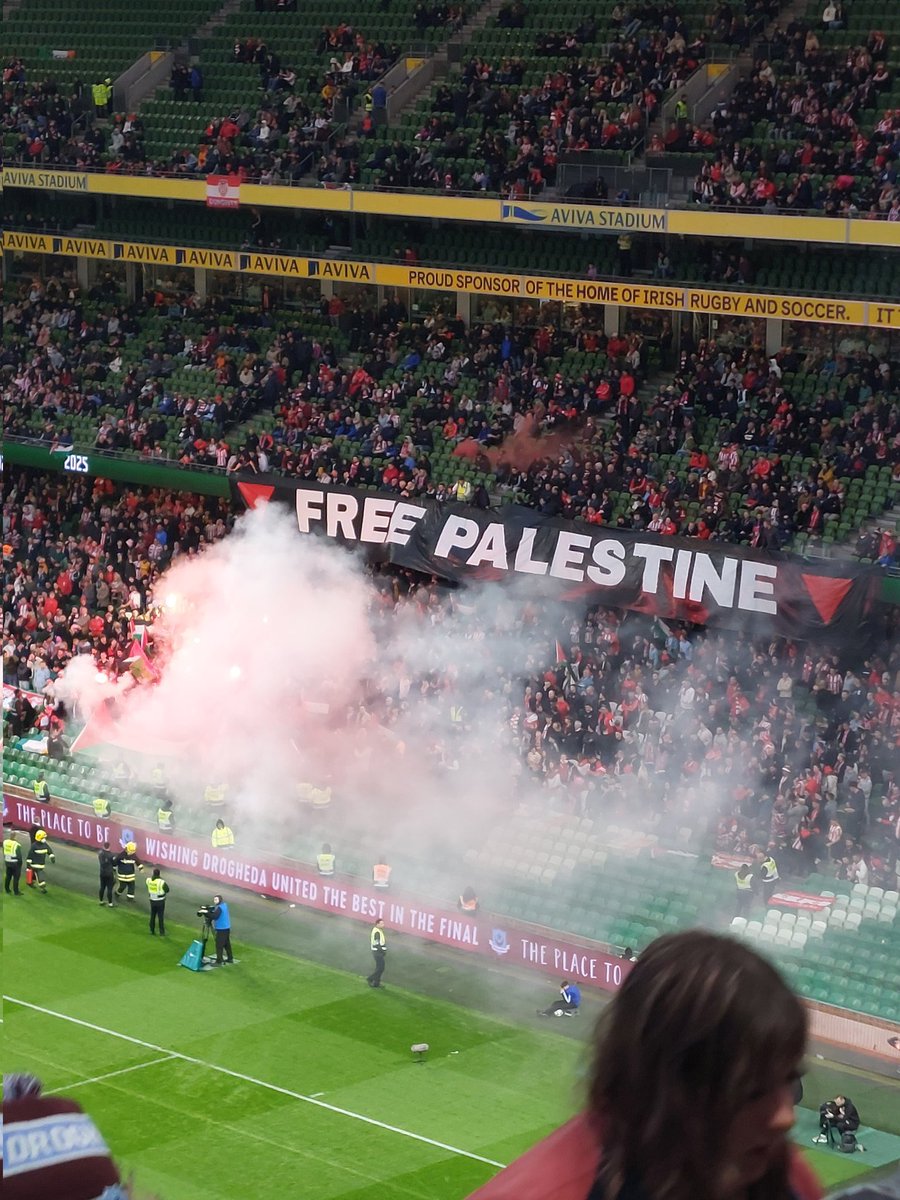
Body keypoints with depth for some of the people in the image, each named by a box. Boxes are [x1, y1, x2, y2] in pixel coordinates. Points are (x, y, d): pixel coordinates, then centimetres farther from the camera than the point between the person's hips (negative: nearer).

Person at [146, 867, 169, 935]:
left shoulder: (148, 880, -11)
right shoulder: (161, 882, -24)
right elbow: (167, 890, -9)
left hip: (152, 901, 4)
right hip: (160, 901, -4)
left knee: (152, 915, 21)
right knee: (161, 917, 6)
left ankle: (152, 930, 30)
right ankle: (162, 933, 9)